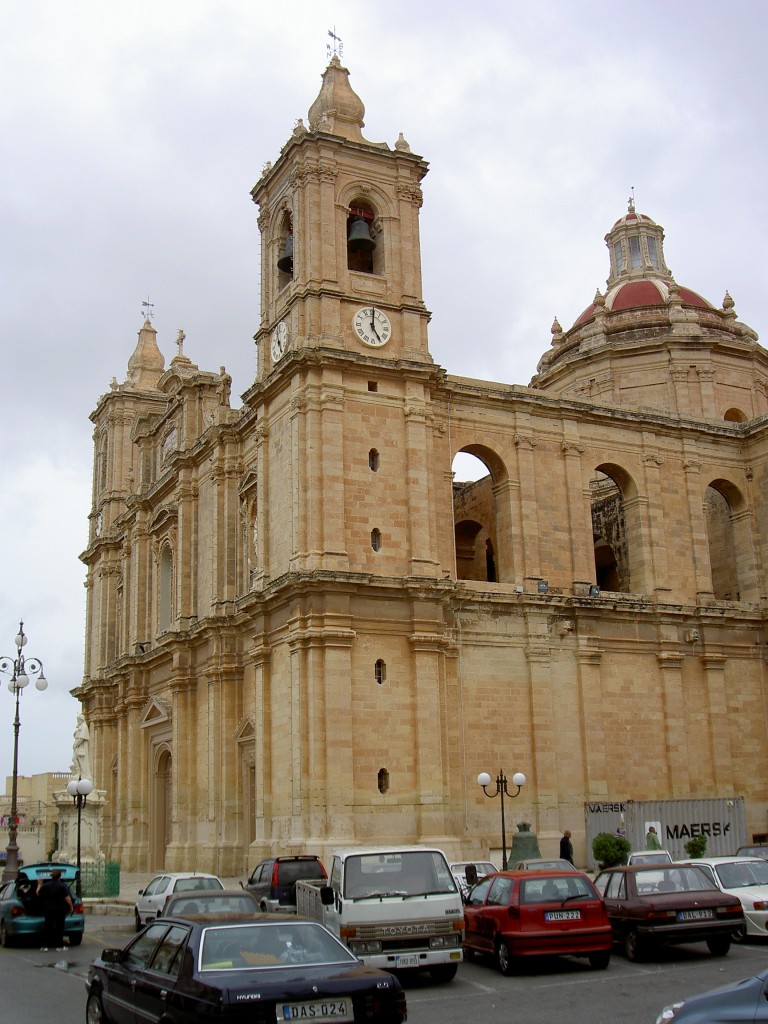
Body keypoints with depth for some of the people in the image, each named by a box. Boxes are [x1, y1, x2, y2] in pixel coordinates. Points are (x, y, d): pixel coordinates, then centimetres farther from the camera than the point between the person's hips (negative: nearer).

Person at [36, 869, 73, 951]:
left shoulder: (45, 886, -2)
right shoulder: (63, 886, -11)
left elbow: (38, 894, 11)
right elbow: (67, 898, -15)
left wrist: (39, 885, 26)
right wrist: (71, 907, -3)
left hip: (49, 910, 2)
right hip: (60, 910, -2)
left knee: (48, 927, 9)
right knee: (59, 927, 4)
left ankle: (45, 946, 7)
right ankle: (59, 946, 3)